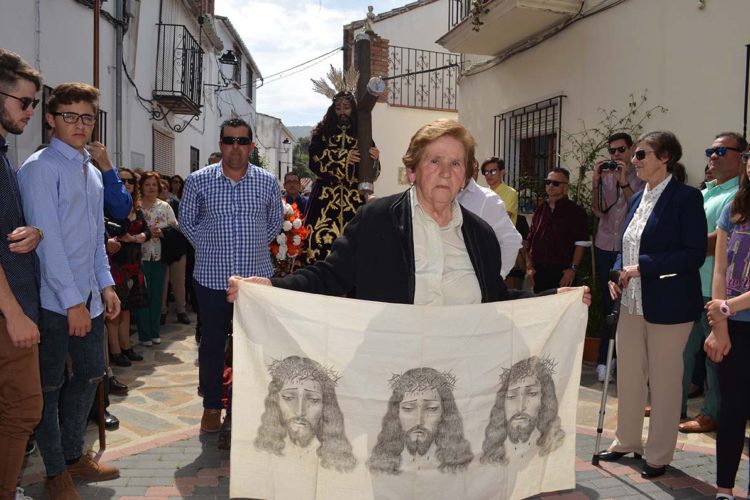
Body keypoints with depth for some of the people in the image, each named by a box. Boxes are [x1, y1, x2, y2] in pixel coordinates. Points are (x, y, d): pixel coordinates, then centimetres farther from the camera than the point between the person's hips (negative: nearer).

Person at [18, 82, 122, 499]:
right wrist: (73, 301, -18)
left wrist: (106, 285, 11)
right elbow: (47, 239, -17)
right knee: (49, 386, 6)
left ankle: (73, 455, 34)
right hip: (54, 299, -8)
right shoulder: (40, 168, -11)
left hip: (89, 296, 8)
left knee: (90, 375, 16)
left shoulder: (92, 172, 15)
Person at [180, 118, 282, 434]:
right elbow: (187, 221, 10)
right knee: (212, 342, 10)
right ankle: (212, 405, 27)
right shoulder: (198, 181, -2)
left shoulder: (268, 183, 2)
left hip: (257, 276, 1)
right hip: (212, 277, -1)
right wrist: (210, 248, 3)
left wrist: (255, 247, 9)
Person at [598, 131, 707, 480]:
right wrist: (618, 274, 0)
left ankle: (658, 455, 22)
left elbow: (694, 253, -17)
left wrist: (643, 266, -21)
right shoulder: (638, 199, 12)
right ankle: (627, 441, 33)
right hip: (633, 303, 7)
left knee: (664, 381, 7)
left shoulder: (686, 197, -11)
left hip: (668, 304, -7)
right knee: (628, 376, 15)